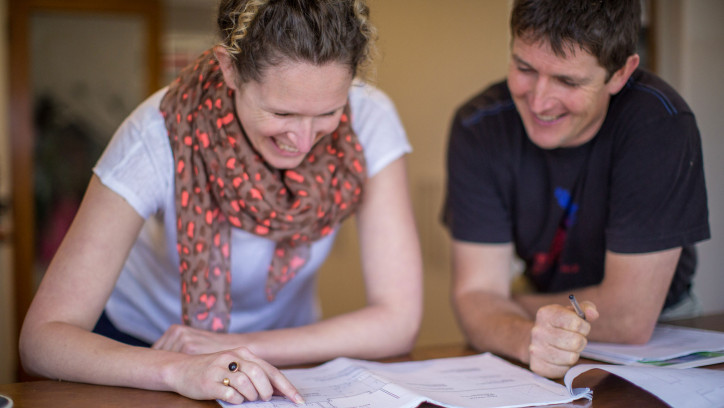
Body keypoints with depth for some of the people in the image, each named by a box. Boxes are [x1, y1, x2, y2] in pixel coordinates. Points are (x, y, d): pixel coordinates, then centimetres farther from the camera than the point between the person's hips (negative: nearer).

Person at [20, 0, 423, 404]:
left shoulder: (368, 120, -21)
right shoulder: (160, 136, -27)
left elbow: (399, 320, -20)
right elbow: (43, 336, -28)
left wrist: (242, 346, -25)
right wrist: (178, 370, -45)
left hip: (282, 364, 1)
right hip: (142, 348, 0)